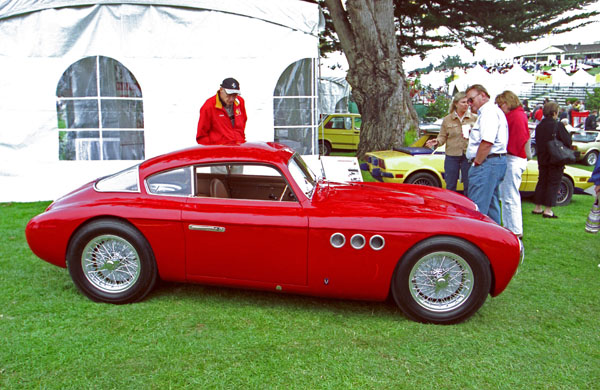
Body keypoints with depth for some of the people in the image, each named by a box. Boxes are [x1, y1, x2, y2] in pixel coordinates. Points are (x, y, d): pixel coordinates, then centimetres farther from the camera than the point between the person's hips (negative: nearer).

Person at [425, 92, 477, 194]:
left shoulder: (474, 118, 6)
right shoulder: (447, 119, 5)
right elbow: (443, 137, 3)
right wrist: (437, 142, -17)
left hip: (468, 156, 0)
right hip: (452, 156, 0)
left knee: (469, 186, 3)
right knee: (450, 187, 6)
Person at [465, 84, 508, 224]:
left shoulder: (489, 111, -12)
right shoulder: (492, 111, 22)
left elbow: (487, 142, -24)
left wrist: (477, 162, -15)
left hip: (487, 163, -11)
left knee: (477, 208, -11)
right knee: (491, 204, 17)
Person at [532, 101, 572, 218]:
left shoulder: (539, 126, 4)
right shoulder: (558, 126, -15)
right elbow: (567, 142, -12)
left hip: (542, 159, 6)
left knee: (542, 182, 15)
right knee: (553, 183, 1)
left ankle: (538, 207, 20)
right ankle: (548, 210, 0)